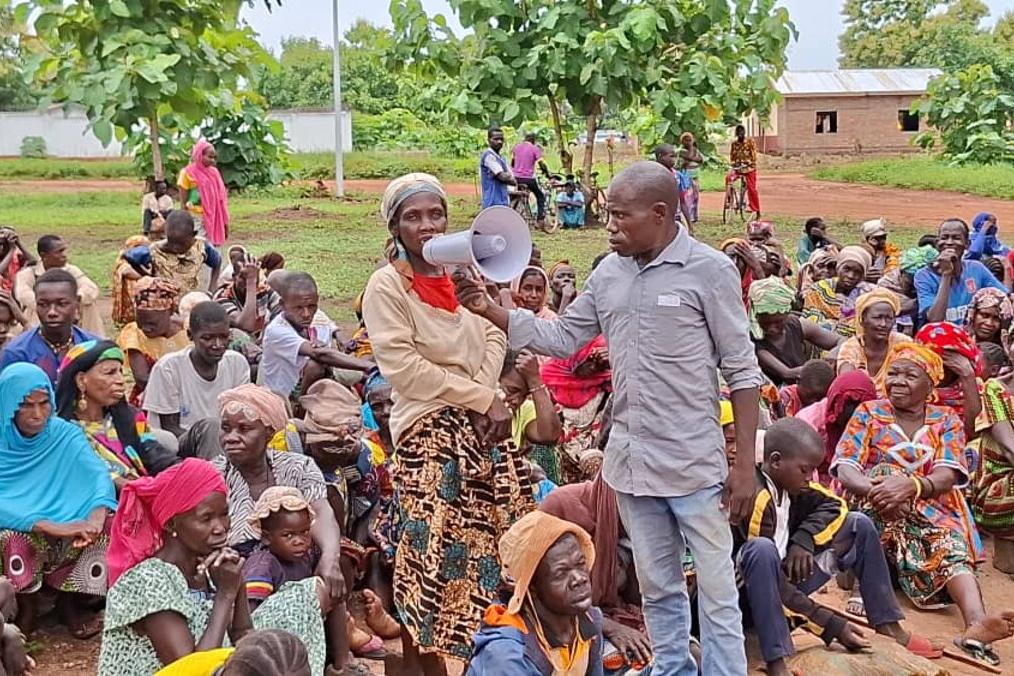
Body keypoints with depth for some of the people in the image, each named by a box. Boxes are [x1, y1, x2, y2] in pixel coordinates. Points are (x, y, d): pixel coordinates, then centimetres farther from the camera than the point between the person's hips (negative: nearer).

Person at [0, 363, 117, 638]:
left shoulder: (65, 434, 0)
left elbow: (98, 474, -14)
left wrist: (97, 516, -36)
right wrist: (52, 527, -34)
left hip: (66, 531, 3)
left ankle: (70, 602, -3)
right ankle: (27, 606, -7)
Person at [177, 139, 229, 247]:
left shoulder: (214, 172, 9)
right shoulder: (187, 173, -5)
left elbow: (220, 199, 10)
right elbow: (184, 204, -4)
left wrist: (225, 223, 8)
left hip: (213, 220, 5)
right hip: (197, 220, -5)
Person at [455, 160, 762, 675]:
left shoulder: (709, 270, -10)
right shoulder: (607, 274, 5)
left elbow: (742, 372, -8)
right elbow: (562, 338, 12)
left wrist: (745, 464, -11)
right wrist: (490, 310, 0)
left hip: (695, 460, -5)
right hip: (630, 459, 5)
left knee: (717, 589, 4)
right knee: (657, 587, 17)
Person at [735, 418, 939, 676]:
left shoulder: (789, 482, -4)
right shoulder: (756, 498, -27)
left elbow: (833, 505, 9)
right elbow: (778, 587, -27)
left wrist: (804, 540, -10)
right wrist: (830, 626, -25)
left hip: (785, 579, 8)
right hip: (750, 591, -8)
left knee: (859, 525, 4)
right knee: (762, 549, -41)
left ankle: (888, 627, 6)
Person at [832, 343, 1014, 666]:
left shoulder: (946, 421, 7)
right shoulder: (869, 413, 5)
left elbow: (947, 477, -10)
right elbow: (845, 468, -8)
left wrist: (910, 486, -34)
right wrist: (875, 489, -33)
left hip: (931, 511, 1)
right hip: (875, 514, -1)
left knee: (953, 547, -31)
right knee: (887, 473, -31)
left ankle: (976, 623, -58)